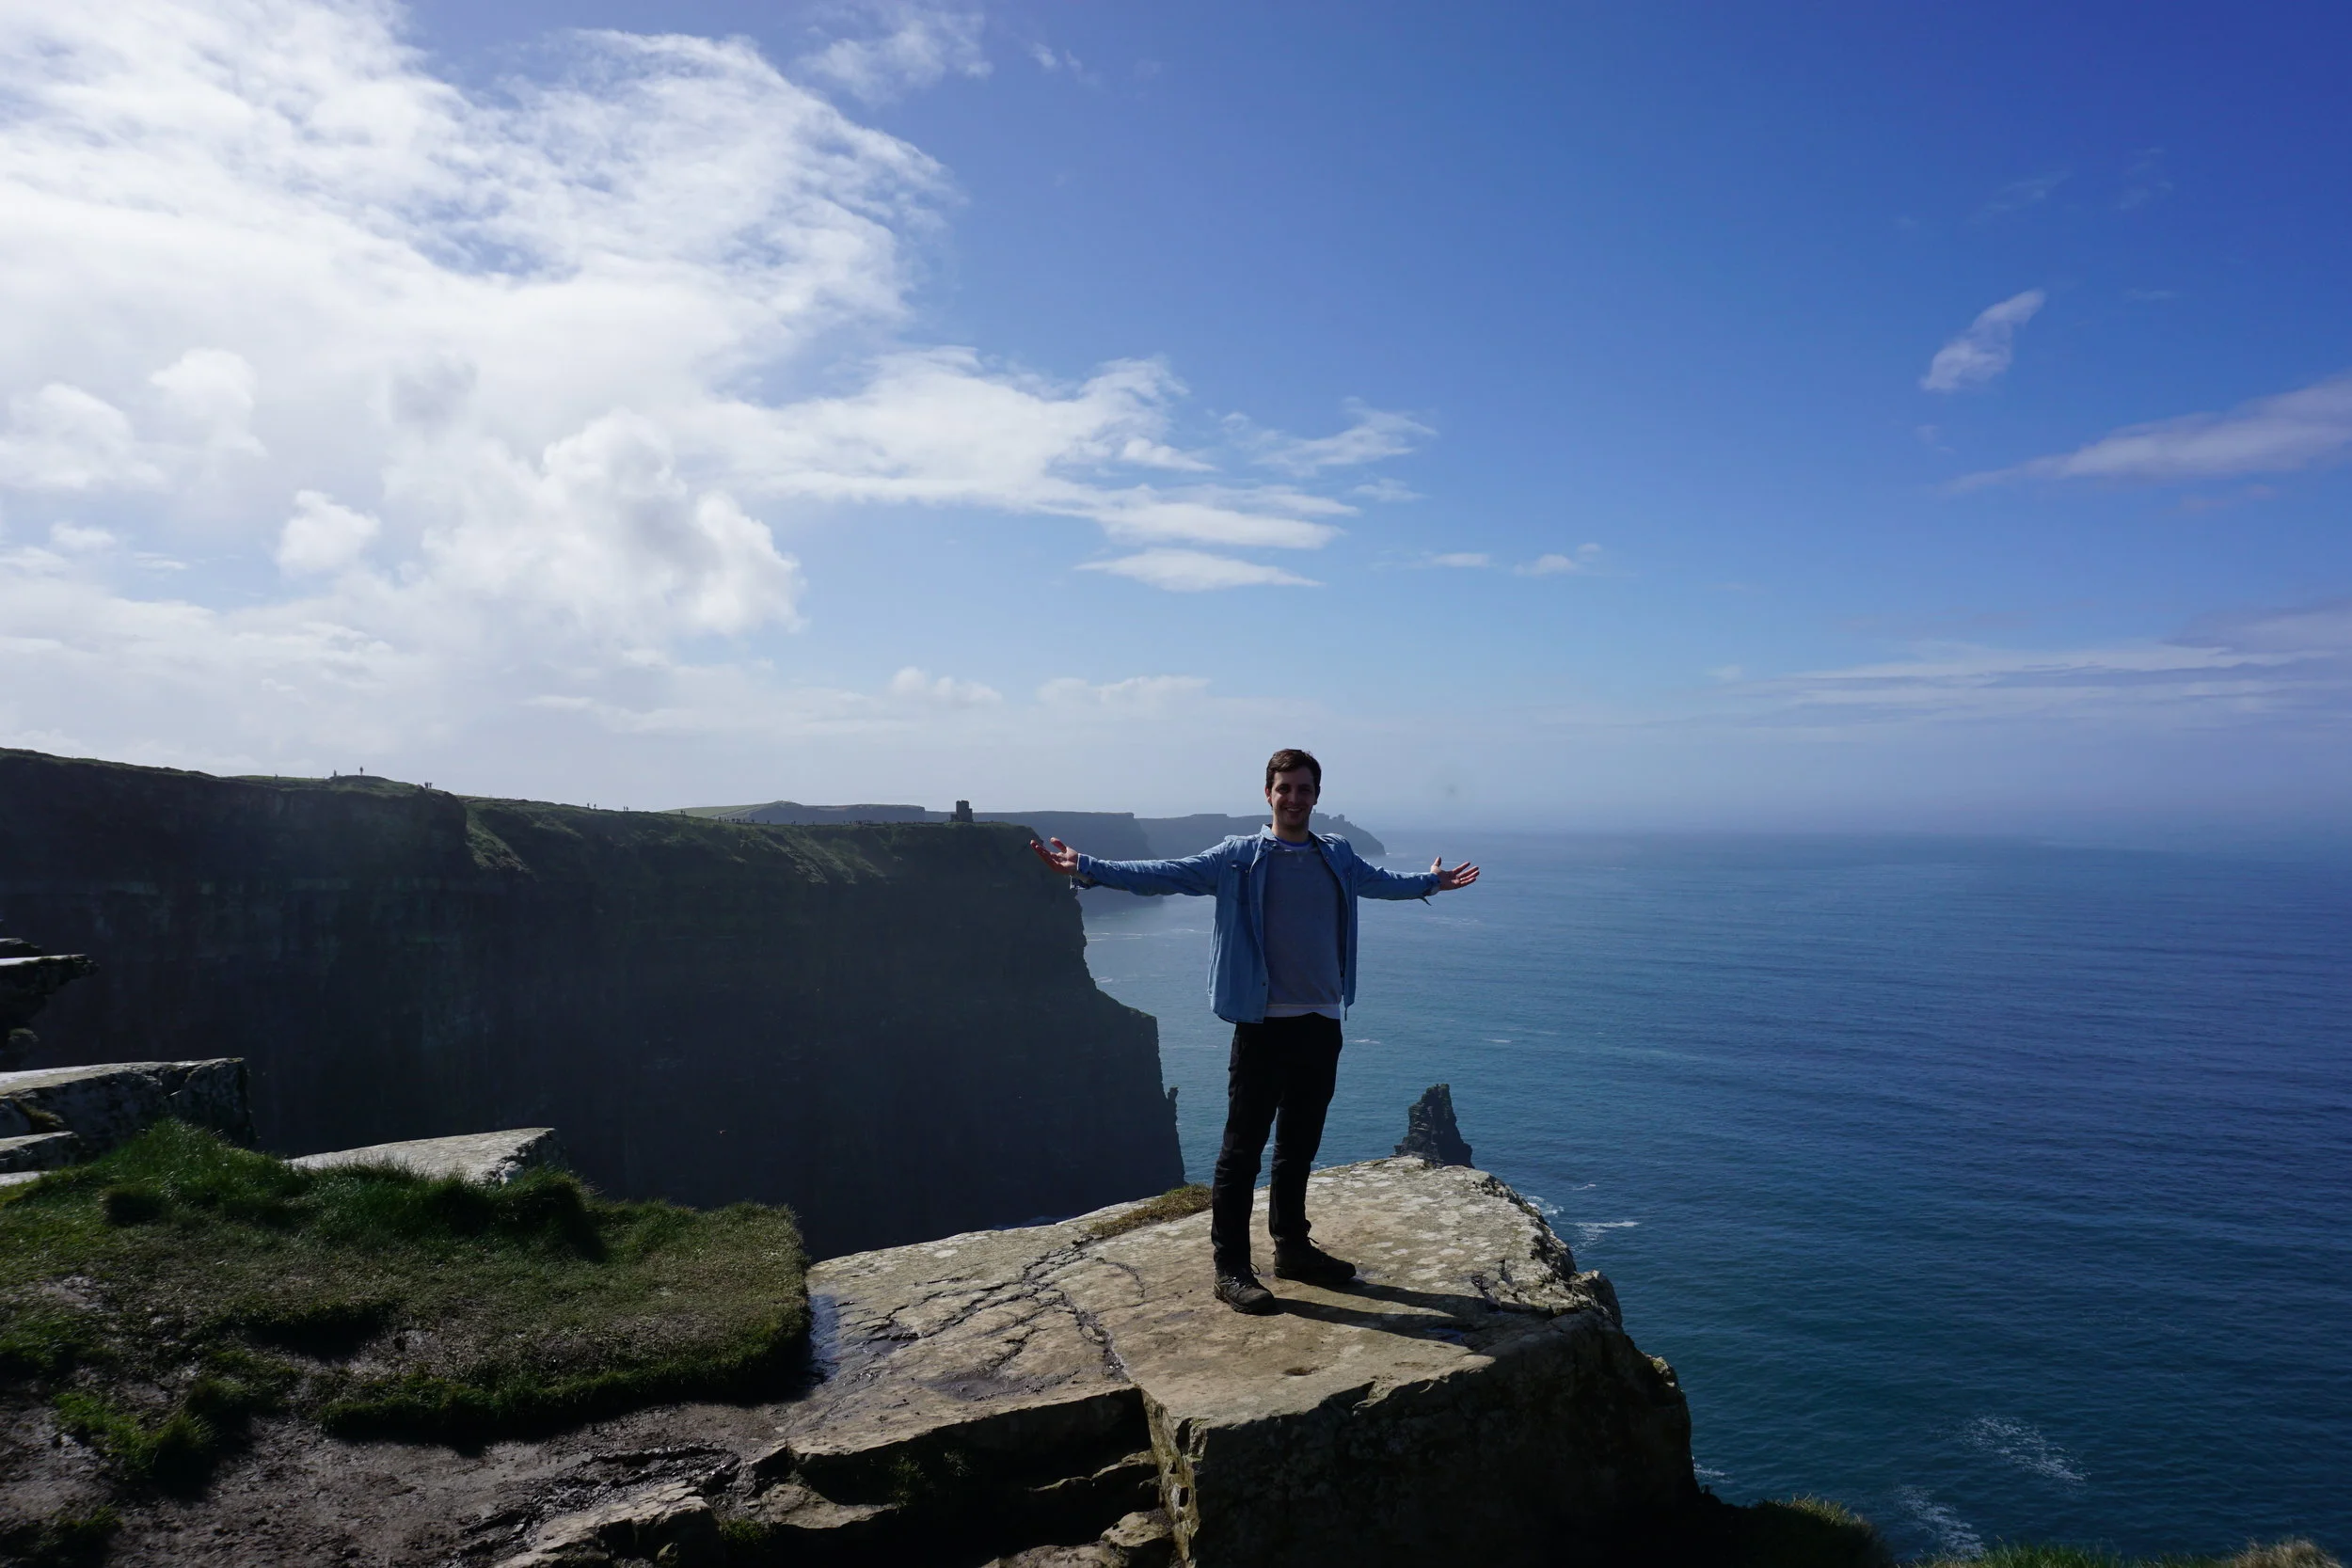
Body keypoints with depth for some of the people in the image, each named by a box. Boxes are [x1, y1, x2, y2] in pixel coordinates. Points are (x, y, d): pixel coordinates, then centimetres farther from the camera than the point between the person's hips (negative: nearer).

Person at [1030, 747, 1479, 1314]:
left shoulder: (1337, 856, 11)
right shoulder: (1239, 857, -4)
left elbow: (1380, 882, 33)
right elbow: (1165, 875, -11)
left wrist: (1430, 882, 46)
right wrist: (1089, 869, -21)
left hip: (1322, 1024, 5)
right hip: (1263, 1024, -5)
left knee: (1300, 1145, 16)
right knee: (1244, 1146, 0)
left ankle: (1292, 1247, 31)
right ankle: (1230, 1268, 8)